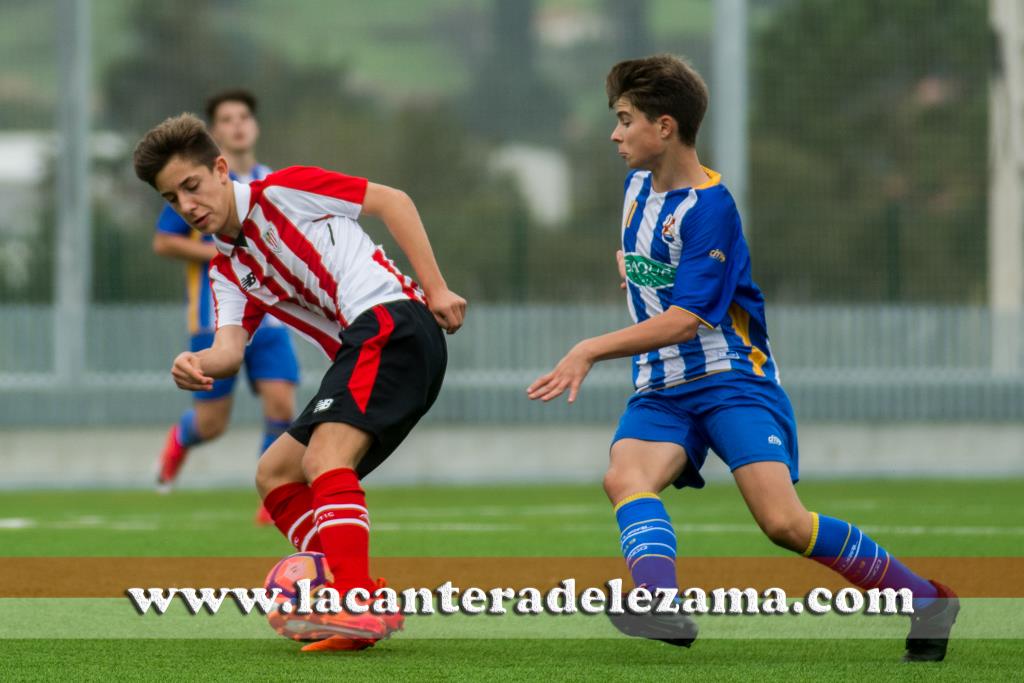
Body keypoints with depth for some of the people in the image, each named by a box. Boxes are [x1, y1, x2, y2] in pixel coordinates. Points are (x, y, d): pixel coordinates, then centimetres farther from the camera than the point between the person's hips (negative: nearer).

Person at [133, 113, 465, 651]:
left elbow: (392, 201, -1)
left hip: (390, 319, -9)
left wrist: (436, 289, -8)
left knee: (324, 458, -25)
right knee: (275, 474, 11)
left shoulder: (279, 193, 1)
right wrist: (199, 365, -21)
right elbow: (230, 348, 4)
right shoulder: (226, 272, 21)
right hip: (360, 355, 9)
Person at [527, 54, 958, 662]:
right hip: (661, 389, 7)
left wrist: (591, 350, -24)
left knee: (784, 522, -19)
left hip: (732, 380, -7)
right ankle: (664, 609, -49)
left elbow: (686, 320, -22)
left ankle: (927, 600, -1)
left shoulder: (710, 207, -16)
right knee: (625, 476, -26)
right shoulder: (639, 184, 10)